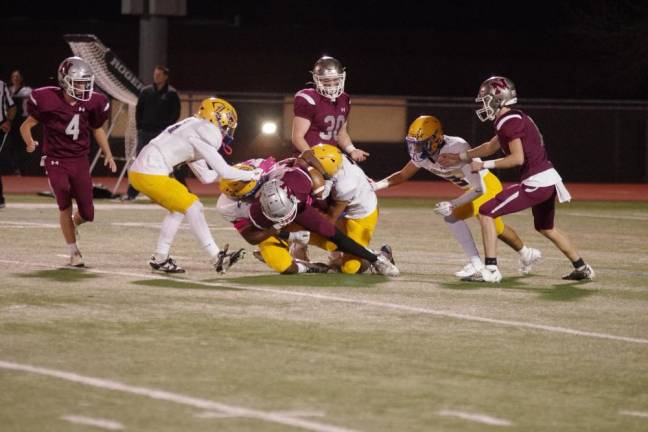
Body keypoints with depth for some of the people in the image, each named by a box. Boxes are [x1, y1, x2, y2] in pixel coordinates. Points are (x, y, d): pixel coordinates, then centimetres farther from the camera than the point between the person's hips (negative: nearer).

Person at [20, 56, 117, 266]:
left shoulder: (91, 103, -3)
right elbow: (27, 125, -4)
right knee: (65, 205, -13)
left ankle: (72, 224, 38)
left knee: (87, 213, 1)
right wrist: (30, 143, -18)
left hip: (80, 161, 3)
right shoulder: (48, 100, -15)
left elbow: (97, 129, 14)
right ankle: (74, 252, 2)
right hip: (56, 161, -3)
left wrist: (108, 154, 9)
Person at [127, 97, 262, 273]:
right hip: (150, 174, -10)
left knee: (178, 207, 21)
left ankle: (160, 258, 23)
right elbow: (222, 170, -8)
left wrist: (237, 173, 23)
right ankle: (217, 258, -4)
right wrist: (250, 175, 5)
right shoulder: (206, 132, -8)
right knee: (193, 207, -6)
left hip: (139, 171, 10)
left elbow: (206, 176, 23)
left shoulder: (193, 129, 21)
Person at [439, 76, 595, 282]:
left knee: (486, 213, -5)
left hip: (535, 183, -10)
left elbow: (518, 158, -19)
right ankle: (582, 268, 36)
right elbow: (491, 147, 29)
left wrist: (484, 165, -12)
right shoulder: (516, 118, 18)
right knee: (546, 228, 30)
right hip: (549, 180, 10)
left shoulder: (509, 122, -13)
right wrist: (459, 157, 32)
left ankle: (491, 270, -8)